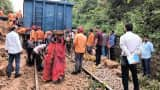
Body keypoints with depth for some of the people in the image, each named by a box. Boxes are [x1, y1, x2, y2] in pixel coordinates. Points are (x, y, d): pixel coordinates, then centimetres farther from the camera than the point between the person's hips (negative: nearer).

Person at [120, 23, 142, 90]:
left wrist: (129, 56, -21)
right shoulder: (137, 37, 5)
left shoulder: (123, 37, -7)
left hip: (126, 57, -4)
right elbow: (139, 48, 0)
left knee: (125, 75, 4)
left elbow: (124, 48, -18)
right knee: (134, 74, 17)